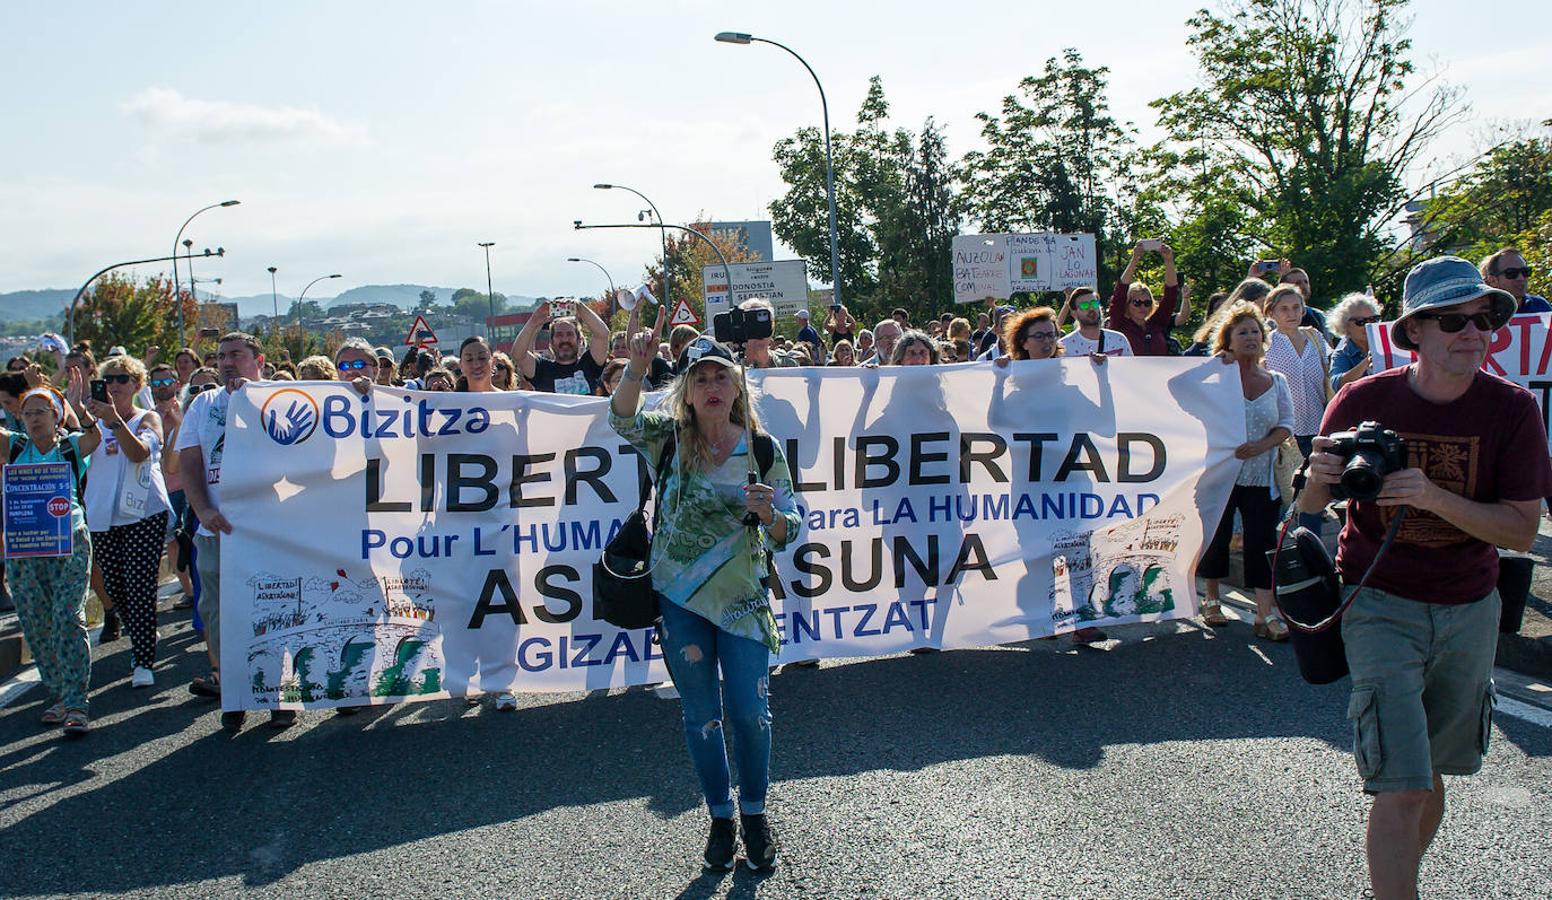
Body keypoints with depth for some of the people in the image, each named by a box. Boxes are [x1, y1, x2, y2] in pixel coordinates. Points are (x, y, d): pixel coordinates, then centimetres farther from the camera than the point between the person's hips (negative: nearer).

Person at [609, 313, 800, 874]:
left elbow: (788, 531, -1)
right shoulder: (670, 438, -5)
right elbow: (623, 420, -27)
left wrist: (769, 513, -24)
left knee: (750, 711, 2)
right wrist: (637, 367, -44)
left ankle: (754, 813, 25)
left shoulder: (764, 449, -4)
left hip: (742, 598, 0)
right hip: (679, 600, 0)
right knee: (702, 716, 11)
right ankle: (720, 817, 29)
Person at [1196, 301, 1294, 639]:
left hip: (1261, 478, 2)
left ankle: (1265, 614, 0)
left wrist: (1262, 445, -16)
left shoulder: (1276, 381, 7)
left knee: (1262, 543, -2)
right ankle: (1211, 600, 28)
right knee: (1215, 538, 9)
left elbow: (1286, 425, 3)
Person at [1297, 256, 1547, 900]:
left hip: (1469, 611, 3)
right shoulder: (1364, 401, -12)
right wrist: (1319, 478, -26)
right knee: (1401, 786, -11)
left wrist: (1434, 497, -27)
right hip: (1381, 604, -2)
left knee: (1433, 772, 16)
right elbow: (1309, 508, -2)